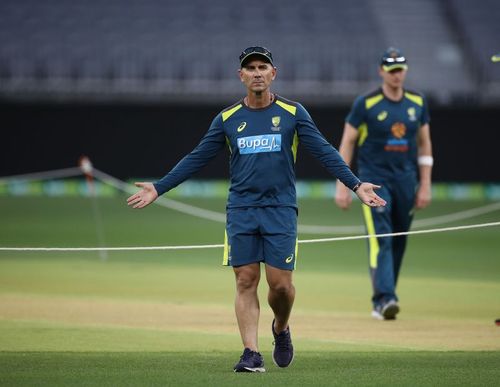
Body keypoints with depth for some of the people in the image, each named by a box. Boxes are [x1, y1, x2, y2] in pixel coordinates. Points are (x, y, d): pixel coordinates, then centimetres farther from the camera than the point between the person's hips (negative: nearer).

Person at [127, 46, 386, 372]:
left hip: (280, 210, -1)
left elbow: (324, 152, -2)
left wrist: (356, 184, -13)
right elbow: (196, 159, 11)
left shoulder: (293, 113, 2)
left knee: (281, 284, -4)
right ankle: (251, 353, -1)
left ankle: (281, 329, 27)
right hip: (241, 211, 2)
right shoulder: (228, 119, 8)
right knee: (246, 282, -3)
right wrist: (158, 188, 7)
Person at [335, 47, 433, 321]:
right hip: (374, 178, -4)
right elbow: (347, 143, -2)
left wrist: (425, 185, 8)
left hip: (405, 180, 4)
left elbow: (424, 144, 14)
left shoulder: (417, 103, 8)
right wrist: (342, 185, -7)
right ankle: (384, 299, -24)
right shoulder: (365, 104, -5)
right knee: (380, 239, -16)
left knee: (398, 243, 7)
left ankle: (383, 299, 19)